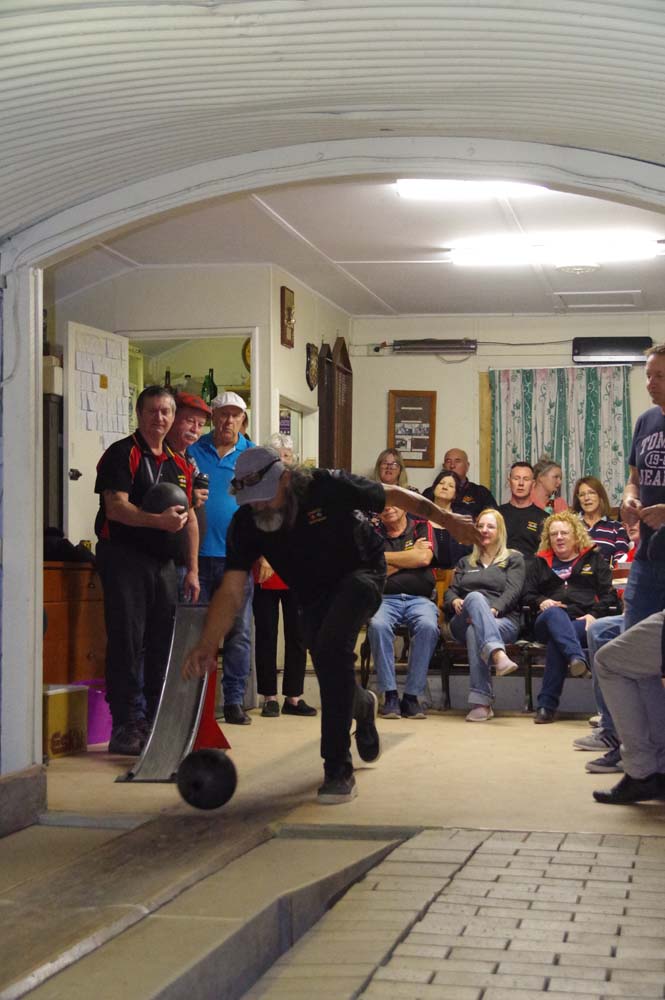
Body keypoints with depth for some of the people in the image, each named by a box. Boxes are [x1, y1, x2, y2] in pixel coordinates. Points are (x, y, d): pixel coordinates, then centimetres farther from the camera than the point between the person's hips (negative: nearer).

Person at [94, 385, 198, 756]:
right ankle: (127, 725, -4)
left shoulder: (179, 463, 16)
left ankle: (155, 723, 16)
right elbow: (116, 507, -16)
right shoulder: (122, 454, -4)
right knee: (127, 642, -7)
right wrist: (159, 520, -29)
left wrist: (192, 569, 12)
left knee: (163, 645, 8)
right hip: (125, 558, -7)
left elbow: (189, 518, 18)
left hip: (164, 562, 7)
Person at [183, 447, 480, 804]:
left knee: (331, 649, -28)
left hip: (361, 574, -5)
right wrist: (207, 644, -39)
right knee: (332, 675, 10)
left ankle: (338, 770, -21)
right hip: (314, 595, 5)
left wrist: (445, 519, -12)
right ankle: (363, 706, 52)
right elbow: (231, 591, -25)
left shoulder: (328, 487, -30)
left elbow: (393, 495, -16)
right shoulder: (245, 525, -21)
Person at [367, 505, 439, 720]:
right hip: (385, 599, 0)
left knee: (428, 626, -34)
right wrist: (411, 557, 4)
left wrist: (384, 557, 2)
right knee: (378, 625, -34)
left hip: (419, 598, 0)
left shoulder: (421, 527, 14)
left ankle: (412, 695, -24)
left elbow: (424, 558, -4)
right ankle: (389, 694, -27)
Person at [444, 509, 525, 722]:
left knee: (475, 631, -40)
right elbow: (450, 591, 21)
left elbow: (513, 591, 2)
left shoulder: (514, 559, 20)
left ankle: (480, 702, -53)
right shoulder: (465, 562, 33)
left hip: (503, 620, -2)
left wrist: (493, 609, -19)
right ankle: (498, 654, -64)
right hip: (463, 621, 2)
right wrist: (455, 602, -6)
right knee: (475, 597, -37)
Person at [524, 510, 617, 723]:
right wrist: (541, 602, 0)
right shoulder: (540, 563, 29)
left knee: (556, 640, -37)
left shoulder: (594, 559, 23)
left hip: (584, 623, -2)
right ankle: (577, 657, -64)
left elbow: (609, 594, 12)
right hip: (549, 623, 2)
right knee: (554, 613, -39)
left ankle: (547, 704, -39)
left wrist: (594, 614, -8)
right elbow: (528, 595, 24)